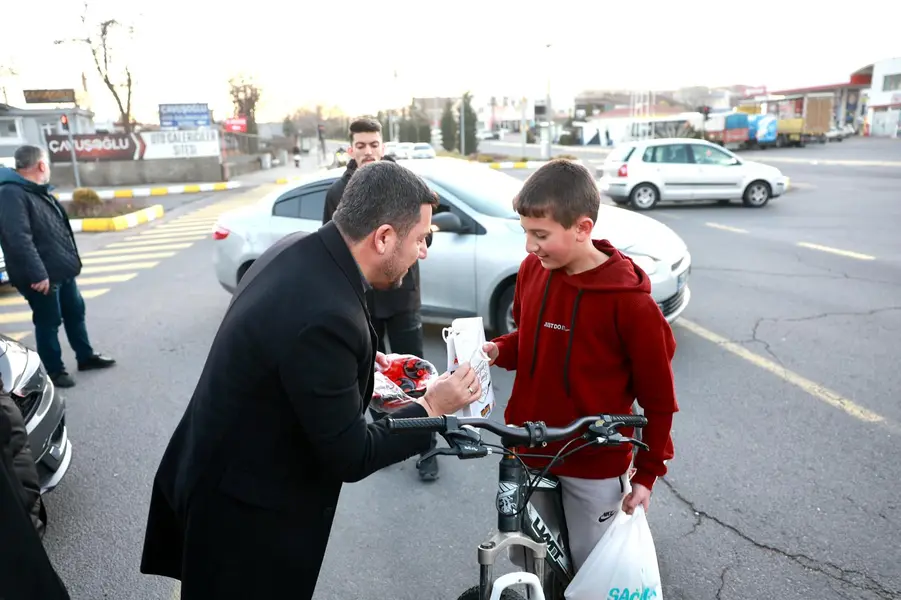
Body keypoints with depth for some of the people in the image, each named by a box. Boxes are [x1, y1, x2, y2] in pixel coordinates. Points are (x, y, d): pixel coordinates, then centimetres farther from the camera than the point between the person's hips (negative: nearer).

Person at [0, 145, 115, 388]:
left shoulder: (39, 192, 13)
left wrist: (69, 262, 20)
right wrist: (36, 273, -30)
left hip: (62, 271, 9)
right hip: (42, 277, -9)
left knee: (75, 312, 18)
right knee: (48, 323, 3)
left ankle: (86, 357, 33)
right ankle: (55, 371, 17)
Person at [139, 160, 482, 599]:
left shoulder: (298, 248, -8)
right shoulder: (326, 315, -35)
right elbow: (349, 458, -25)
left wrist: (360, 362, 4)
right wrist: (431, 408, -14)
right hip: (246, 508, -8)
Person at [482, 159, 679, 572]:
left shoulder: (629, 300, -21)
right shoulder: (531, 270, -6)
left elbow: (658, 396, -11)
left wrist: (648, 473, -4)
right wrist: (496, 351, -9)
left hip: (595, 465, -4)